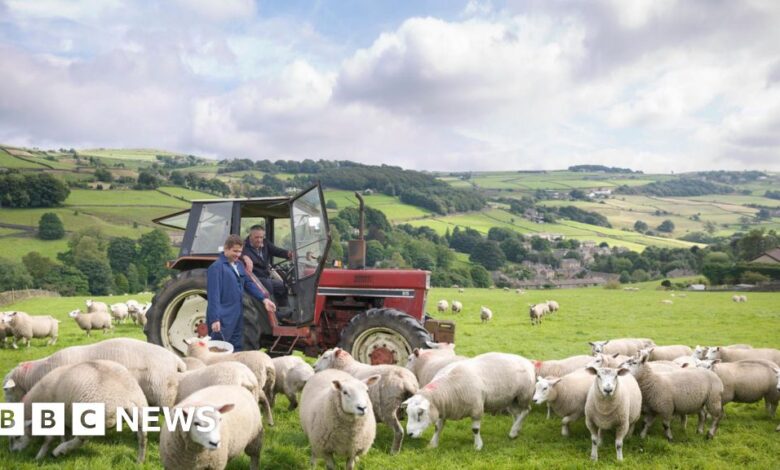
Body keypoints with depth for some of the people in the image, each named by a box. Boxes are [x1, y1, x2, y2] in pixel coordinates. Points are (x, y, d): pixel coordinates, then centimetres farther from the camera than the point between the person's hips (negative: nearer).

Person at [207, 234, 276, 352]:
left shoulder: (239, 265, 12)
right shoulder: (216, 267, -15)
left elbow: (249, 284, 19)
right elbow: (213, 295, -20)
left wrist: (264, 299, 5)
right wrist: (214, 319, -26)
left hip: (236, 317, 9)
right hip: (223, 319, -9)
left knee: (236, 349, 15)